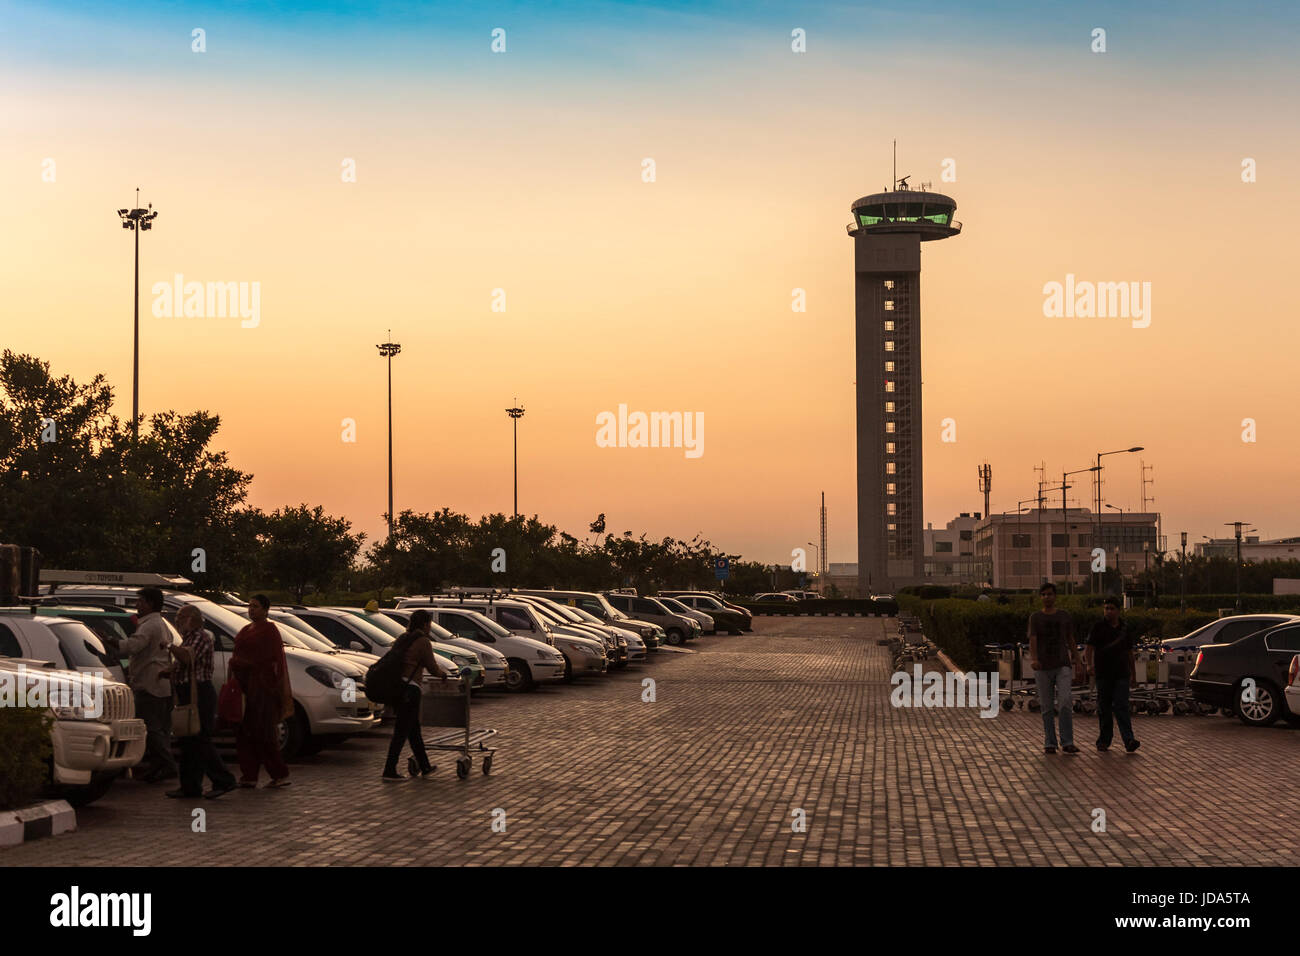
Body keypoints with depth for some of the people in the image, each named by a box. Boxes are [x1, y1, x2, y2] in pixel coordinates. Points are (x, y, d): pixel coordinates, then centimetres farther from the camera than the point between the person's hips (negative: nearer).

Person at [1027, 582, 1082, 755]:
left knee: (1065, 703, -14)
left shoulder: (1064, 616, 7)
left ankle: (1067, 743, -13)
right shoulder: (1035, 618, 2)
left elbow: (1070, 640, 14)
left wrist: (1077, 661, 8)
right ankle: (1050, 743, 10)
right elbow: (1032, 640, -12)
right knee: (1047, 708, 3)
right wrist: (1034, 659, -29)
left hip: (1063, 666, 0)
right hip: (1043, 668, 0)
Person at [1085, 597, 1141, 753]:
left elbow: (1130, 653, 18)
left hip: (1121, 674, 1)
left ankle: (1129, 740, -21)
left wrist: (1134, 676, 19)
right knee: (1104, 708, 4)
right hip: (1103, 674, -1)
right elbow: (1089, 648, -6)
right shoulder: (1098, 627, 2)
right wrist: (1089, 664, -26)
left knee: (1121, 706, -11)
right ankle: (1104, 741, 14)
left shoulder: (1124, 629, 11)